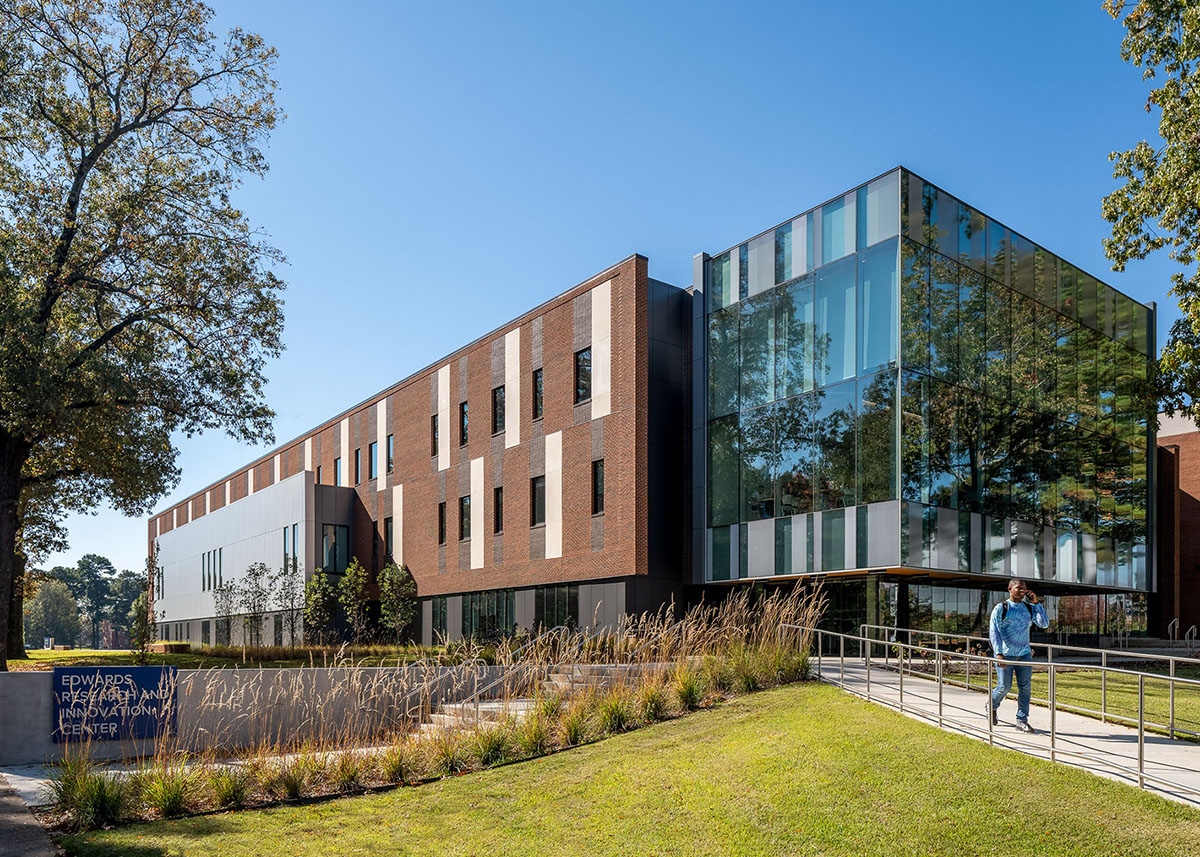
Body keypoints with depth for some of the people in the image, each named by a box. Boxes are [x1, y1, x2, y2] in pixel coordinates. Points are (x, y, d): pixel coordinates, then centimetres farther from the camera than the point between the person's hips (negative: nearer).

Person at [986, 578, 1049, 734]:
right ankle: (992, 705, 26)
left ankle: (1022, 719, 8)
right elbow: (994, 631, -9)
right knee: (1004, 686, -2)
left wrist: (1037, 603, -6)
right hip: (1005, 655, -4)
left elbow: (1044, 624, -1)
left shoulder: (1030, 608, 9)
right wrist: (998, 653, -19)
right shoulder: (1001, 608, -4)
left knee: (1025, 686, 0)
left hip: (1024, 654, 4)